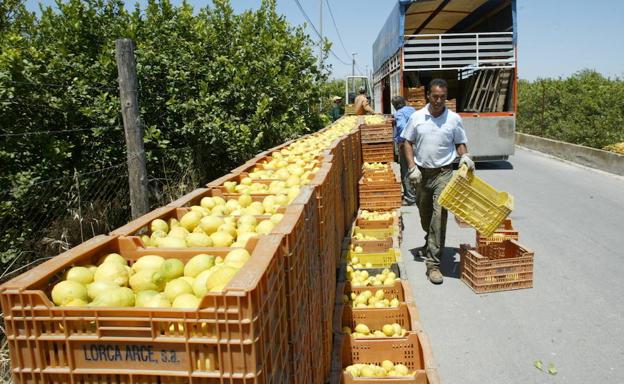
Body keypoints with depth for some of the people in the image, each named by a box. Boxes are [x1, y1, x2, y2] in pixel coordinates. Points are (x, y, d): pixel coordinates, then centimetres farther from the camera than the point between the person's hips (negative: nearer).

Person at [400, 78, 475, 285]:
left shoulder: (454, 118, 0)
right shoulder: (417, 117, 1)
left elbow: (460, 143, 10)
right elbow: (408, 143, 4)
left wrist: (464, 156, -12)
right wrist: (412, 167, -7)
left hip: (443, 173, -2)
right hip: (421, 173, 2)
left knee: (439, 215, -13)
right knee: (425, 215, 16)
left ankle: (433, 263, -9)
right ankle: (431, 243, 47)